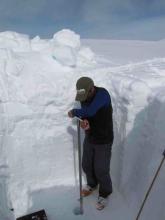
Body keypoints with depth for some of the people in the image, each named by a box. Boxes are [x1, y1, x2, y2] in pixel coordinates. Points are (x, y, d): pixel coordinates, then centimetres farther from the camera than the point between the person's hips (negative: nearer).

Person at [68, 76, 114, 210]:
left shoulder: (103, 94, -27)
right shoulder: (84, 97, -4)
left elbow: (90, 111, -38)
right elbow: (85, 115, 3)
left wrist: (74, 112, -20)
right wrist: (84, 122, -21)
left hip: (104, 140, -6)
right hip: (89, 137, 7)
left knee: (101, 170, 7)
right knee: (86, 165, 20)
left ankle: (105, 194, 36)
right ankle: (92, 184, 50)